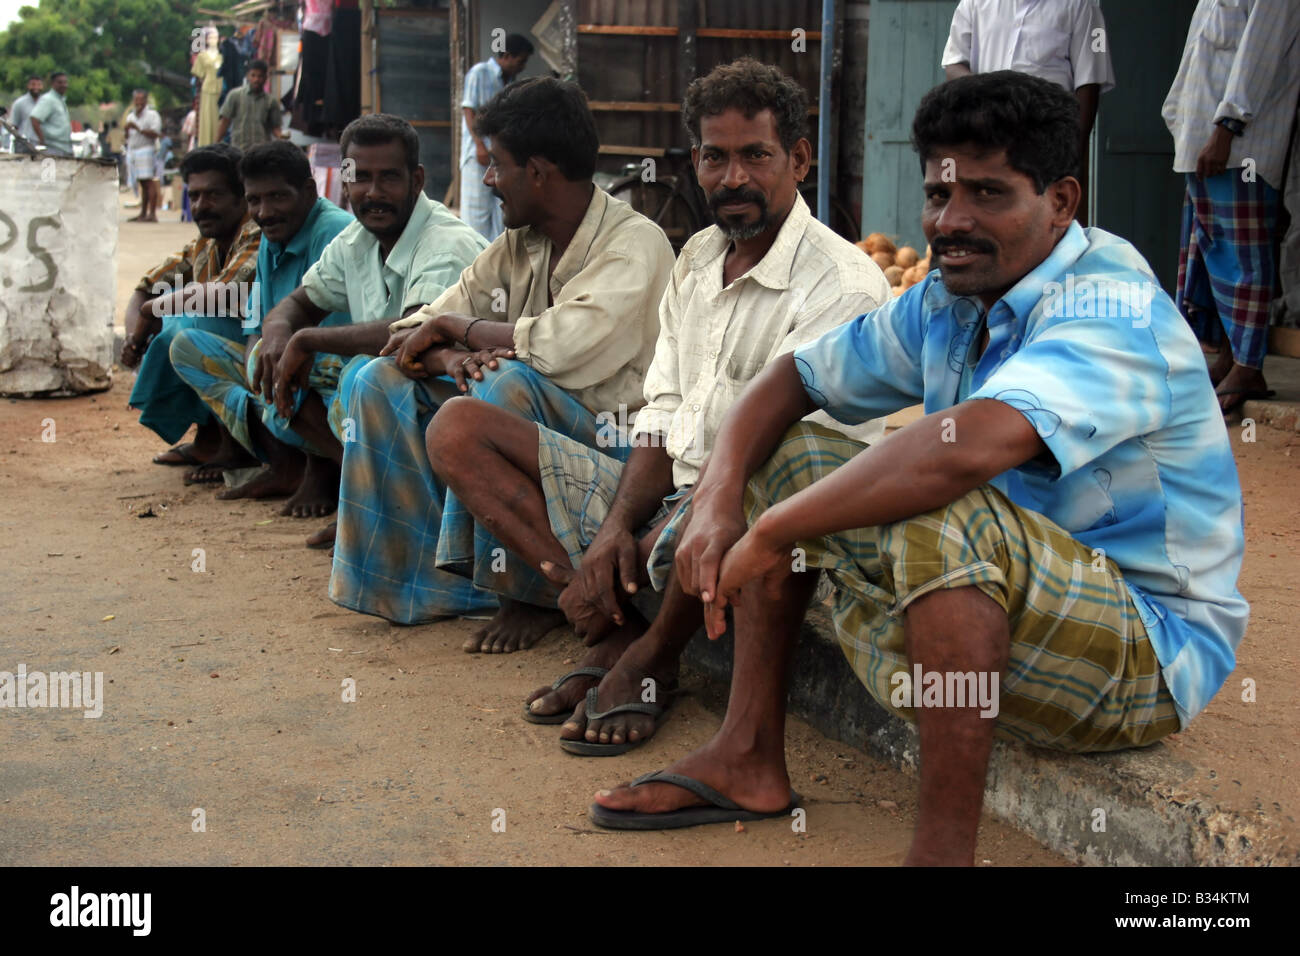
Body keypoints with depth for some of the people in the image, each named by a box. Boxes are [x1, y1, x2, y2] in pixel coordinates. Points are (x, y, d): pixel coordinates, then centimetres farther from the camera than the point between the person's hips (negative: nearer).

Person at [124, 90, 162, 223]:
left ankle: (152, 214, -17)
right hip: (132, 151, 7)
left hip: (146, 150, -7)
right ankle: (143, 213, 7)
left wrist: (138, 128, -17)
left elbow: (155, 133, -13)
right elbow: (128, 138, 24)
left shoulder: (152, 114, -1)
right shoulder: (131, 116, 21)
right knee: (142, 183, 7)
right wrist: (126, 130, 2)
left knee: (149, 182, -12)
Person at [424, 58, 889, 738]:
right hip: (659, 496, 8)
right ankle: (618, 634, -10)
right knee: (457, 428, 0)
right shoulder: (697, 259, 13)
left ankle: (648, 656, -8)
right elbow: (662, 415, 10)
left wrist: (638, 548, -20)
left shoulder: (844, 287, -13)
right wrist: (617, 524, -8)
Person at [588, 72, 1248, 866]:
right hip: (1011, 595, 9)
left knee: (944, 519, -38)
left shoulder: (1109, 309, -24)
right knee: (783, 454, 8)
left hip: (1154, 650, -9)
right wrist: (718, 499, -10)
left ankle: (945, 846, -26)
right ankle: (749, 757, 7)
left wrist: (770, 535, -33)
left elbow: (974, 445, -42)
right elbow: (794, 379, 10)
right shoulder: (945, 305, 4)